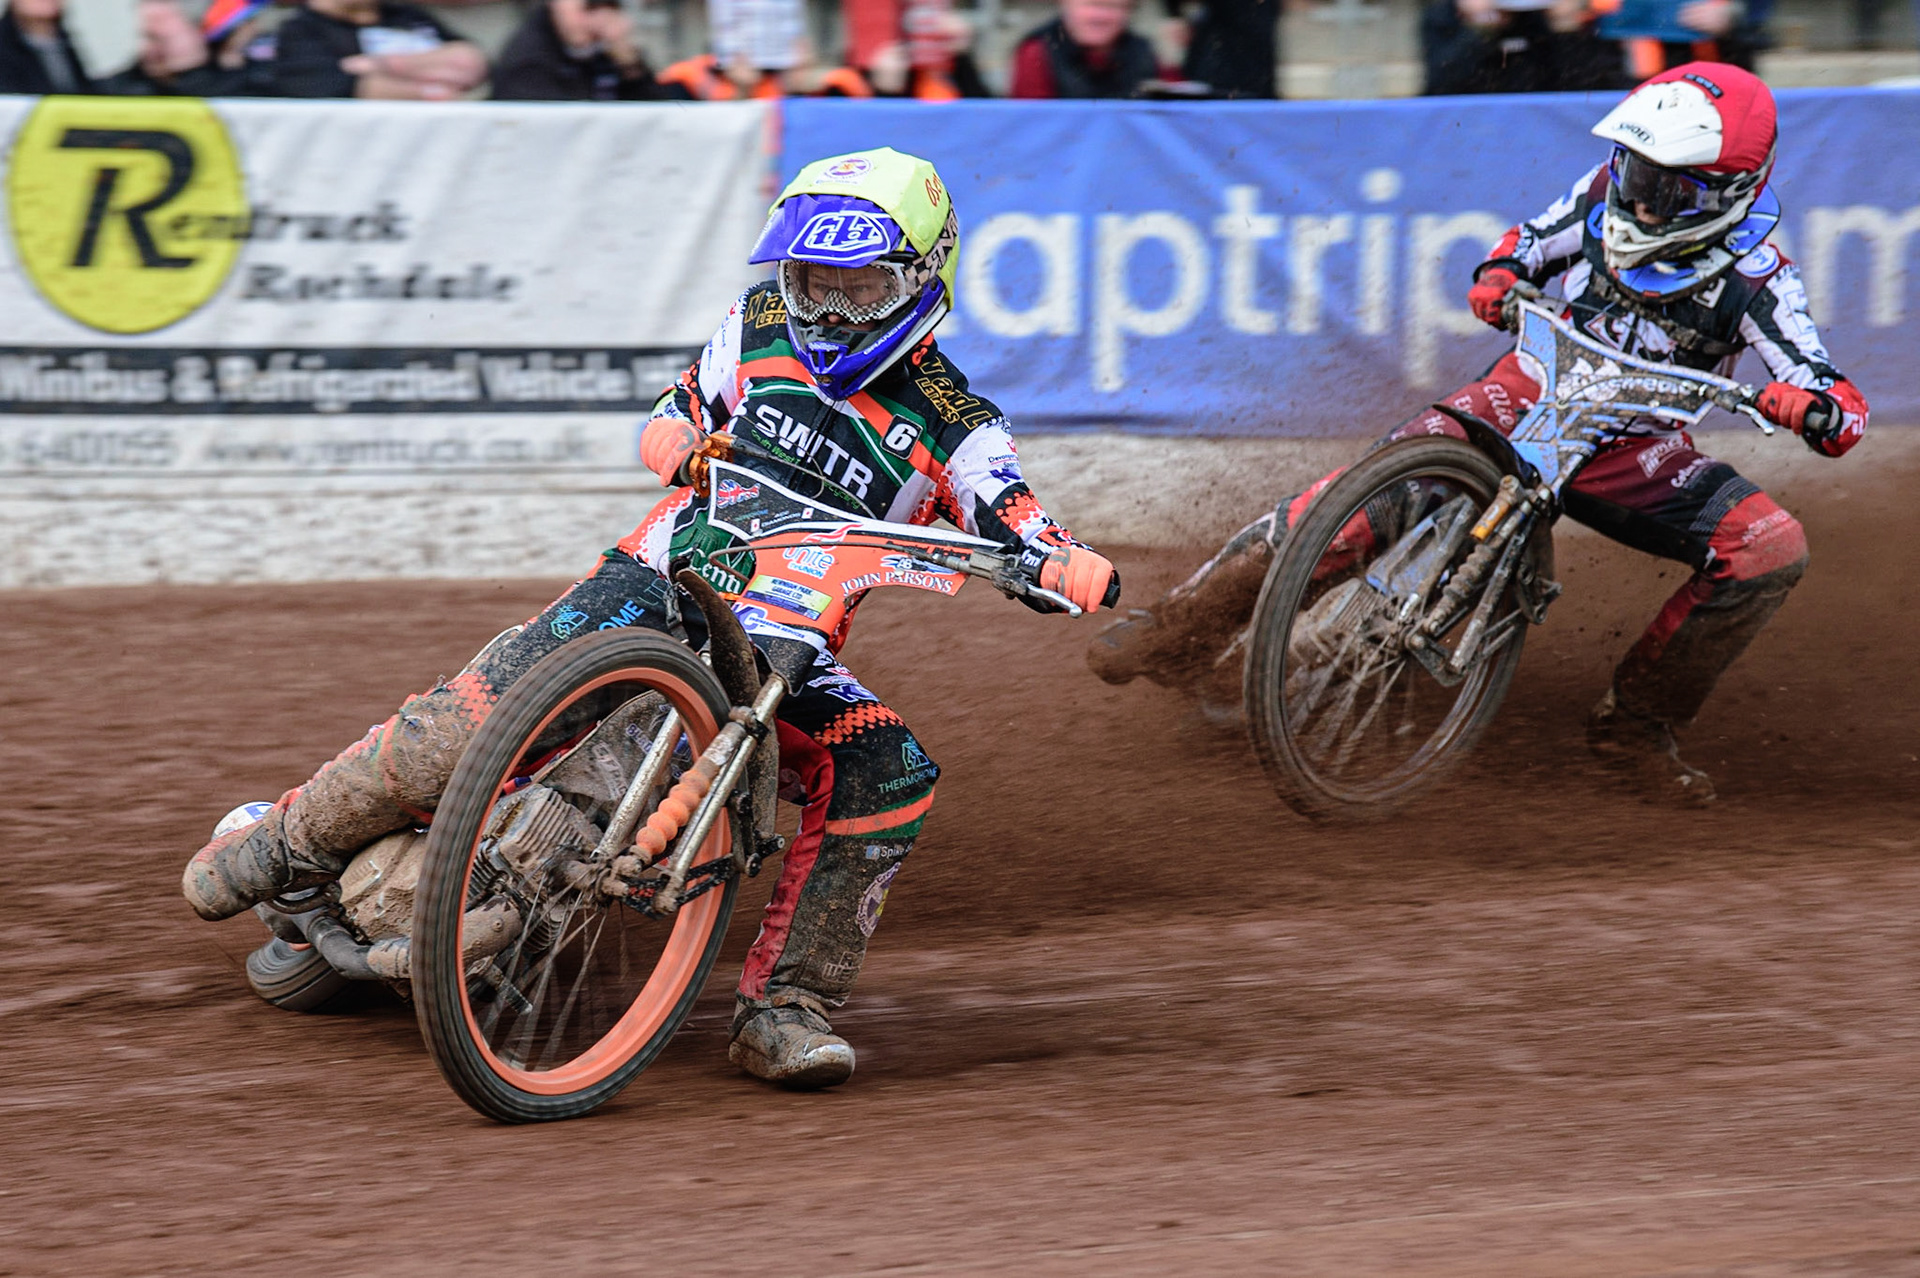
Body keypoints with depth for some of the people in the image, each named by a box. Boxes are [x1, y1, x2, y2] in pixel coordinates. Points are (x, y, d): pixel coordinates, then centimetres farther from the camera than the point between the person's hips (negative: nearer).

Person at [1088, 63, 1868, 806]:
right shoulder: (1606, 194, -8)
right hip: (1533, 389, 0)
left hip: (1630, 448, 0)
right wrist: (1497, 276, -12)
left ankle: (1637, 722, -6)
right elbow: (1531, 241, 12)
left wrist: (1812, 408, -45)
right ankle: (1188, 625, -18)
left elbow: (1846, 413, -20)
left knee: (1773, 549, -22)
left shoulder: (1754, 282, -17)